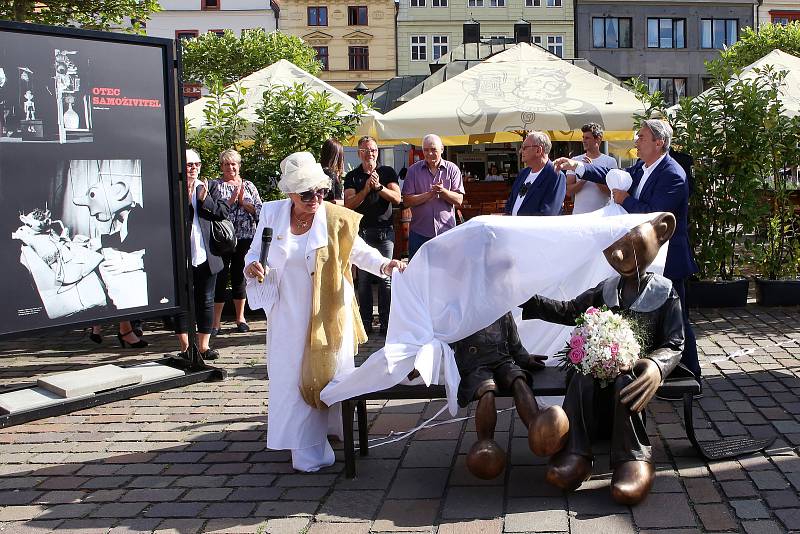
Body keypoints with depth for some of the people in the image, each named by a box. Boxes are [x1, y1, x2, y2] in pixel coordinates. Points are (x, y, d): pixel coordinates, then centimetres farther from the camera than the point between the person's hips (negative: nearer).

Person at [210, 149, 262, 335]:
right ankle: (216, 322, 4)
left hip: (245, 238, 2)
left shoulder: (248, 185, 12)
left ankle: (241, 318, 20)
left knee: (239, 276, 10)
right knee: (220, 277, -2)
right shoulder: (216, 185, 4)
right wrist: (232, 198, -16)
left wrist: (243, 202, -9)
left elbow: (260, 211, 3)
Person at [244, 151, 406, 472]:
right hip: (288, 313, 1)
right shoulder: (272, 214, -5)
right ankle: (306, 448, 13)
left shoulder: (335, 218, -8)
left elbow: (359, 251, 1)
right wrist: (252, 267, -17)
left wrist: (384, 265, -17)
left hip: (327, 312, -1)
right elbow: (255, 252, 5)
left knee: (329, 373, 7)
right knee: (292, 377, 2)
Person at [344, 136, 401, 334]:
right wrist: (366, 189, -15)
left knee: (386, 278, -1)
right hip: (362, 231, 0)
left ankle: (386, 322, 5)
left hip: (385, 230, 0)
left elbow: (397, 198, -3)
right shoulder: (352, 177, 7)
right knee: (363, 279, 1)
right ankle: (365, 323, 8)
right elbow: (348, 204, -4)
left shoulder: (388, 172, 8)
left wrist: (379, 187, -16)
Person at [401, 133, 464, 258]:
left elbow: (459, 200, -3)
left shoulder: (452, 169, 3)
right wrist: (430, 194, -15)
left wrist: (443, 191, -20)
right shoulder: (414, 170, 3)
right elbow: (407, 201, -4)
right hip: (419, 233, 0)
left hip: (446, 230, 0)